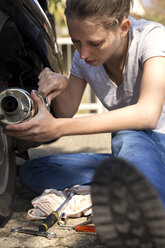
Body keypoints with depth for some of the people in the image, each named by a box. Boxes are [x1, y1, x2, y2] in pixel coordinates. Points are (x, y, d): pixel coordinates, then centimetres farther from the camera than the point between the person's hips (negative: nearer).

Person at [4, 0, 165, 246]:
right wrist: (60, 87, -18)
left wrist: (58, 128, -36)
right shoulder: (83, 57, 0)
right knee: (31, 172, -12)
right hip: (127, 156, 6)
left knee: (128, 137, -39)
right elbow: (67, 114, 6)